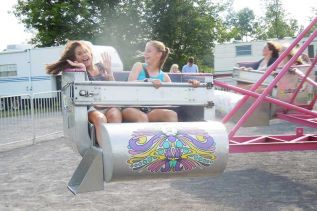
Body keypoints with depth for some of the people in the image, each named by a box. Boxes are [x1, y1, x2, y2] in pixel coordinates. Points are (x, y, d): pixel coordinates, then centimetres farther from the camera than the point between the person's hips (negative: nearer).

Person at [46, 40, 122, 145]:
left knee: (114, 114, -33)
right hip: (92, 108, -2)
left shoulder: (101, 67, 17)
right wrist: (83, 70, -11)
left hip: (109, 106, 2)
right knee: (100, 118, -36)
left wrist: (109, 69, 2)